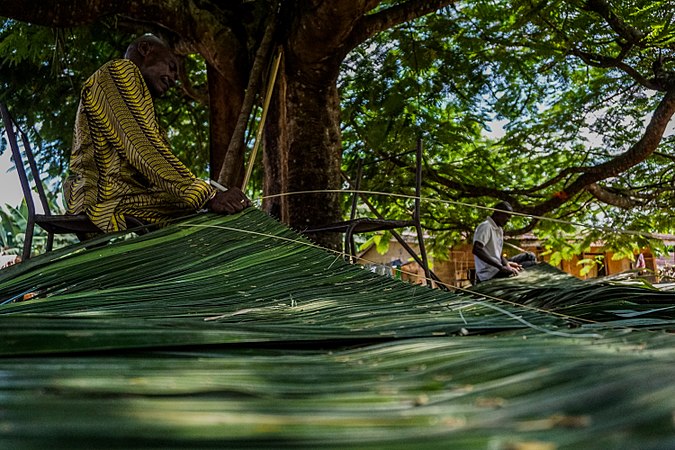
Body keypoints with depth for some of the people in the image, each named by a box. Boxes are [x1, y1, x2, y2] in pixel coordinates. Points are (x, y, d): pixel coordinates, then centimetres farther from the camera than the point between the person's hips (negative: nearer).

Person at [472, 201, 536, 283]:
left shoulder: (499, 230, 16)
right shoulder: (486, 226, -15)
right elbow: (477, 250, -30)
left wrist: (506, 263, -5)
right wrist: (501, 267, -32)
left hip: (497, 269, 10)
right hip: (490, 275, -10)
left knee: (530, 256, 11)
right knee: (532, 264, -9)